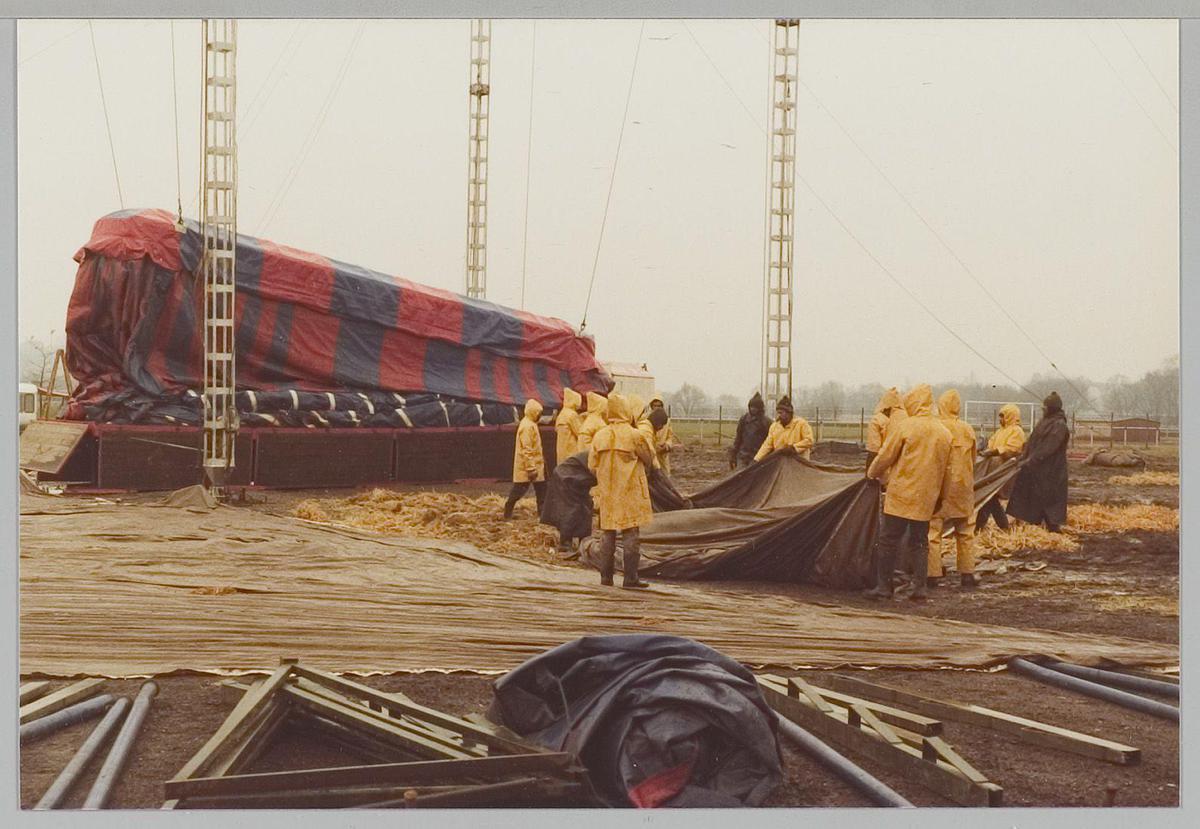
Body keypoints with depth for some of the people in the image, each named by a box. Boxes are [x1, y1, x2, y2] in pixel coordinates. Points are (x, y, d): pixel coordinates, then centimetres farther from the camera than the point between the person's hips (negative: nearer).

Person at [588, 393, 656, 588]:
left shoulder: (599, 436, 0)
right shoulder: (634, 435, -13)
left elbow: (592, 466, 4)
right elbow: (649, 458, -1)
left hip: (607, 492, 4)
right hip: (629, 492, -4)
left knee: (607, 533, 11)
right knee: (630, 533, 1)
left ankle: (606, 576, 13)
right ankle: (630, 577, 0)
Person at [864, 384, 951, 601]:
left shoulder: (906, 426, -10)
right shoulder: (943, 432, 7)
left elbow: (886, 456, -5)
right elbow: (942, 468, 13)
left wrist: (872, 473, 13)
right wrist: (937, 497, 21)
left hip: (901, 494, -5)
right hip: (926, 498, 5)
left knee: (889, 541, 2)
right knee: (918, 542, 13)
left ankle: (883, 586, 3)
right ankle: (920, 587, 8)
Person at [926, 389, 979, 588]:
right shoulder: (968, 430, 2)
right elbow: (973, 460, 11)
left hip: (939, 486, -4)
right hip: (963, 488, 4)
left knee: (933, 531, 1)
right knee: (965, 532, 13)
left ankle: (933, 574, -1)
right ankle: (967, 573, 14)